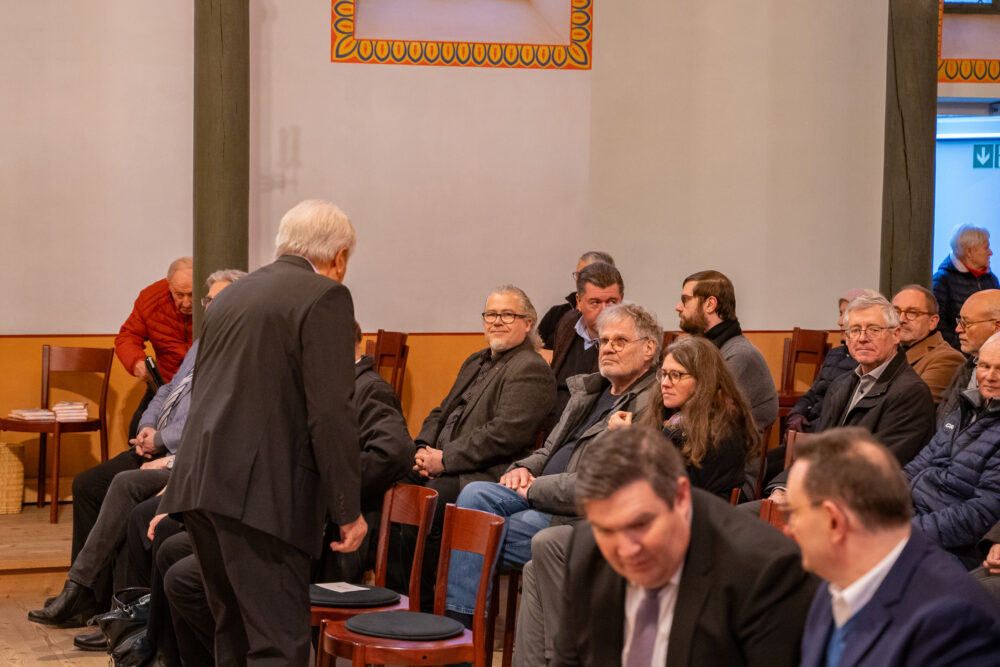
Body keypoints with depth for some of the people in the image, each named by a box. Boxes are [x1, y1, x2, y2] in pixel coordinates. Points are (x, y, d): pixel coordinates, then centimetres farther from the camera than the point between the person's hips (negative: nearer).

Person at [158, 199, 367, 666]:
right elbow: (331, 412, -12)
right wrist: (348, 510, -9)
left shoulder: (231, 296, 21)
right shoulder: (326, 297, -4)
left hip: (199, 484, 8)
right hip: (260, 490, -8)